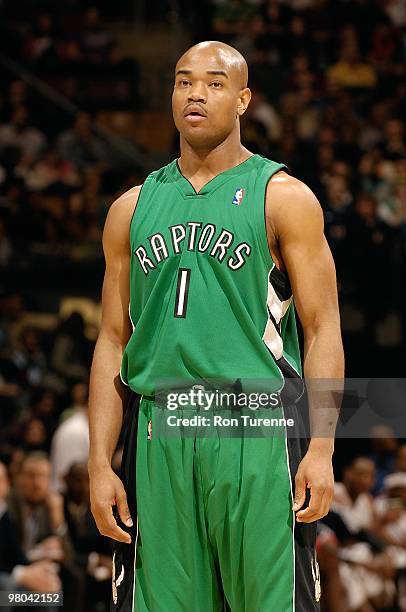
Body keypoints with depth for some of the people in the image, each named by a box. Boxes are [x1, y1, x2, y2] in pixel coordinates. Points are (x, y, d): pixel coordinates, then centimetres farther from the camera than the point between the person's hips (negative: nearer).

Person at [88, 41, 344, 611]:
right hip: (159, 437, 3)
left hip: (256, 434, -3)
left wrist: (322, 448, -12)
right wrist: (100, 463, 6)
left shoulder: (282, 197, 4)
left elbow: (322, 329, -1)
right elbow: (113, 341, 15)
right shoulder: (133, 209, 15)